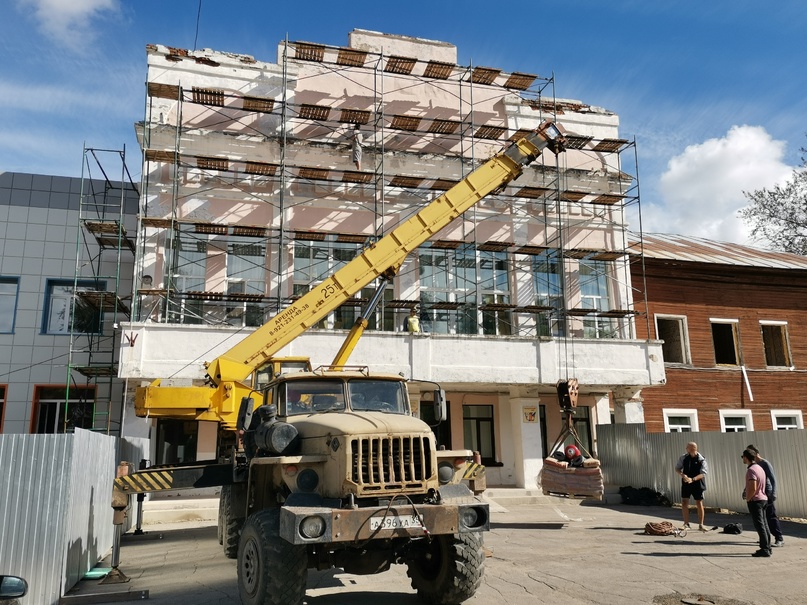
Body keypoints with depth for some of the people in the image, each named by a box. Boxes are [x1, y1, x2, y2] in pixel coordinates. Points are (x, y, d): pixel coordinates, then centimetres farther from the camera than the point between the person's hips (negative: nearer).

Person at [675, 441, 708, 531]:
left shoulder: (701, 460, -11)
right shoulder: (684, 458, -1)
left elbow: (703, 473, -17)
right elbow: (677, 468, 6)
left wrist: (693, 479, -31)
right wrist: (683, 475, -14)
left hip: (697, 484, -3)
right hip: (686, 484, 3)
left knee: (699, 504, 4)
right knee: (684, 502, 0)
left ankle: (700, 525, 16)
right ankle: (686, 524, 11)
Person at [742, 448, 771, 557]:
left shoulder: (751, 470, -18)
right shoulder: (759, 468, 11)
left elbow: (753, 488, -25)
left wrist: (747, 499, -10)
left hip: (755, 500, -9)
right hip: (763, 499, 9)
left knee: (760, 526, -6)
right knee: (764, 525, 12)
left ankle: (764, 550, -4)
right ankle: (767, 547, 18)